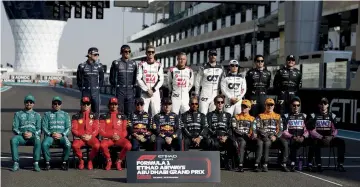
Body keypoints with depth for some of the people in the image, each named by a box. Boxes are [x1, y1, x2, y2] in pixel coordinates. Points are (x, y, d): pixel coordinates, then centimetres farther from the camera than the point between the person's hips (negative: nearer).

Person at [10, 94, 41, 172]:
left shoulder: (37, 115, 19)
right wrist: (22, 134, -10)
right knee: (13, 140, -34)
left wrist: (32, 134, -12)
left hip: (33, 136, -1)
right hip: (21, 136, 1)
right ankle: (16, 163, -35)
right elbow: (14, 128, 9)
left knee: (37, 140, -37)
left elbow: (39, 130, 9)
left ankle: (36, 164, -38)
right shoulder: (18, 114, 19)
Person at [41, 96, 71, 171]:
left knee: (68, 145, -33)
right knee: (44, 144, -33)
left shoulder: (65, 114, 20)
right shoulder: (47, 114, 19)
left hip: (62, 136, 0)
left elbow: (68, 127, 10)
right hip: (50, 136, 0)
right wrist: (51, 134, -10)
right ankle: (47, 162, -19)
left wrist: (61, 134, -8)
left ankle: (64, 162, -17)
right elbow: (44, 127, 8)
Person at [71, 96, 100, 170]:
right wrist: (81, 135, -15)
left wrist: (90, 136, -14)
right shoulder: (76, 116, 9)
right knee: (75, 145, -34)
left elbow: (96, 129, 5)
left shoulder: (94, 116, 11)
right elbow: (73, 129, 3)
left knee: (97, 145, -33)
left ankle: (90, 160, -4)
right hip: (79, 137, 0)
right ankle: (81, 160, -4)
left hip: (91, 137, 0)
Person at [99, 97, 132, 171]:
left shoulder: (122, 117, 13)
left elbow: (125, 130, 10)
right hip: (108, 138, -1)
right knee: (102, 145, -35)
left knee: (128, 145, -31)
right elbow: (101, 131, 3)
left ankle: (119, 162, -6)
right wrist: (111, 136, -12)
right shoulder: (104, 116, 9)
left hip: (120, 138, 1)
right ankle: (109, 161, -6)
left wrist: (120, 136, -11)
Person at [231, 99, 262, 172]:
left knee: (260, 142, -29)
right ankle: (240, 165, -42)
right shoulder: (236, 117, 14)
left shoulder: (252, 119, 21)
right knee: (242, 141, -40)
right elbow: (235, 129, -1)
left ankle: (256, 165, -32)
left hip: (249, 139, 3)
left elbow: (253, 130, 9)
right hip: (239, 137, -3)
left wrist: (253, 134, -17)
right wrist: (244, 134, -16)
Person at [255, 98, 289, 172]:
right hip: (265, 137, -3)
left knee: (284, 142, -29)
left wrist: (275, 136, -10)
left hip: (275, 137, 3)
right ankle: (265, 165, -37)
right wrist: (269, 136, -13)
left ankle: (283, 164, -26)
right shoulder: (260, 116, 13)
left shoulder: (278, 117, 21)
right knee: (267, 142, -39)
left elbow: (280, 129, 11)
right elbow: (259, 129, 0)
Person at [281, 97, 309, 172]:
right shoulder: (286, 116, 13)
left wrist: (303, 137, -11)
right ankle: (292, 164, -33)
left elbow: (307, 130, 10)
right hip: (290, 139, -2)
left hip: (301, 139, 2)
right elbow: (284, 132, 2)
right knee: (294, 143, -37)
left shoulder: (304, 116, 20)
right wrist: (293, 137, -14)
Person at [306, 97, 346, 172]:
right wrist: (322, 138, -18)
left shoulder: (332, 116, 10)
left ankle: (340, 164, -22)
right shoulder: (314, 116, 2)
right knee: (316, 143, -37)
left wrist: (331, 137, -17)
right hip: (318, 139, -3)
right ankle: (319, 164, -33)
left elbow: (335, 130, 5)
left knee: (341, 142, -24)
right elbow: (312, 131, -5)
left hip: (329, 139, 3)